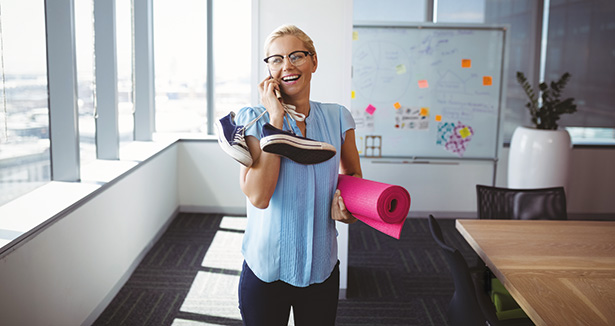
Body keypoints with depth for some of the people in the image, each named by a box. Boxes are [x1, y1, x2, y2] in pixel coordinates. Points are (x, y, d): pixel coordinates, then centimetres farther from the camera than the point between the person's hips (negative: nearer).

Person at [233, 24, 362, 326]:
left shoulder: (337, 118, -1)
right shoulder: (254, 118, -10)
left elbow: (352, 173, 17)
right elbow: (258, 196, -24)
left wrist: (346, 197, -7)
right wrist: (276, 116, -21)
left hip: (322, 268, 3)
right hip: (265, 270, -2)